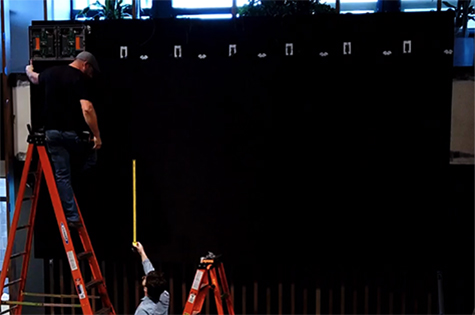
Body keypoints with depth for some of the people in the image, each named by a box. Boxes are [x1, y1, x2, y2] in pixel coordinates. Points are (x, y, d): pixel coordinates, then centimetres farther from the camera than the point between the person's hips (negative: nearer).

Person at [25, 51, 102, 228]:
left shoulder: (50, 73, 11)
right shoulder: (80, 79, -9)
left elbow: (34, 78, 35)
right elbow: (87, 109, -22)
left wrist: (29, 70, 58)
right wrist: (97, 135, -19)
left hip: (51, 131, 5)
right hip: (73, 132, -5)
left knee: (62, 175, 6)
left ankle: (72, 217, 2)